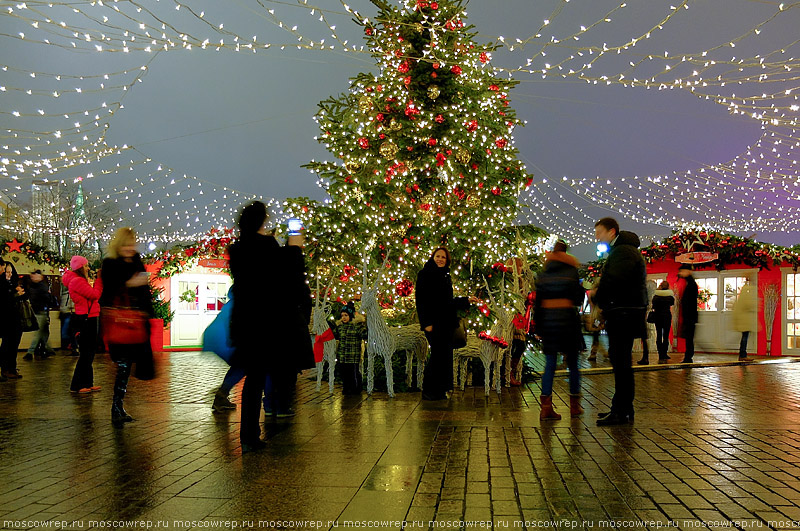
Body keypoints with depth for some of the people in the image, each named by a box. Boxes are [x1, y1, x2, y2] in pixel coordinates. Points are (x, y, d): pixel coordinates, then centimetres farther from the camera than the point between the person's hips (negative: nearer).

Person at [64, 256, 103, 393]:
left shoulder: (79, 281, 19)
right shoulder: (77, 281, -13)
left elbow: (92, 295, 15)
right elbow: (95, 295, -16)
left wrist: (99, 279, 11)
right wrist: (99, 279, -8)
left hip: (88, 319, 11)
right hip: (85, 319, -11)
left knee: (89, 352, 14)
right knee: (86, 353, -6)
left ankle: (87, 383, 20)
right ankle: (77, 385, 1)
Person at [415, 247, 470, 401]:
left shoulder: (445, 276, 16)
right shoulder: (425, 274, -5)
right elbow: (421, 300, -12)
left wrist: (465, 301, 23)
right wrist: (426, 322, -18)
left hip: (446, 322, 7)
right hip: (433, 322, -7)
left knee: (445, 355, 6)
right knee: (438, 355, -8)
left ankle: (440, 390, 14)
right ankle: (429, 391, 2)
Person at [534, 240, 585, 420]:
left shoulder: (543, 275, 8)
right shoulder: (571, 272, 0)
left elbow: (538, 301, 7)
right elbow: (579, 298, -1)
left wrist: (538, 327, 11)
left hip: (547, 320, 2)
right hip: (568, 320, -2)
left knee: (550, 364, 5)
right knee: (572, 363, 9)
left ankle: (546, 407, -3)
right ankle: (574, 406, 15)